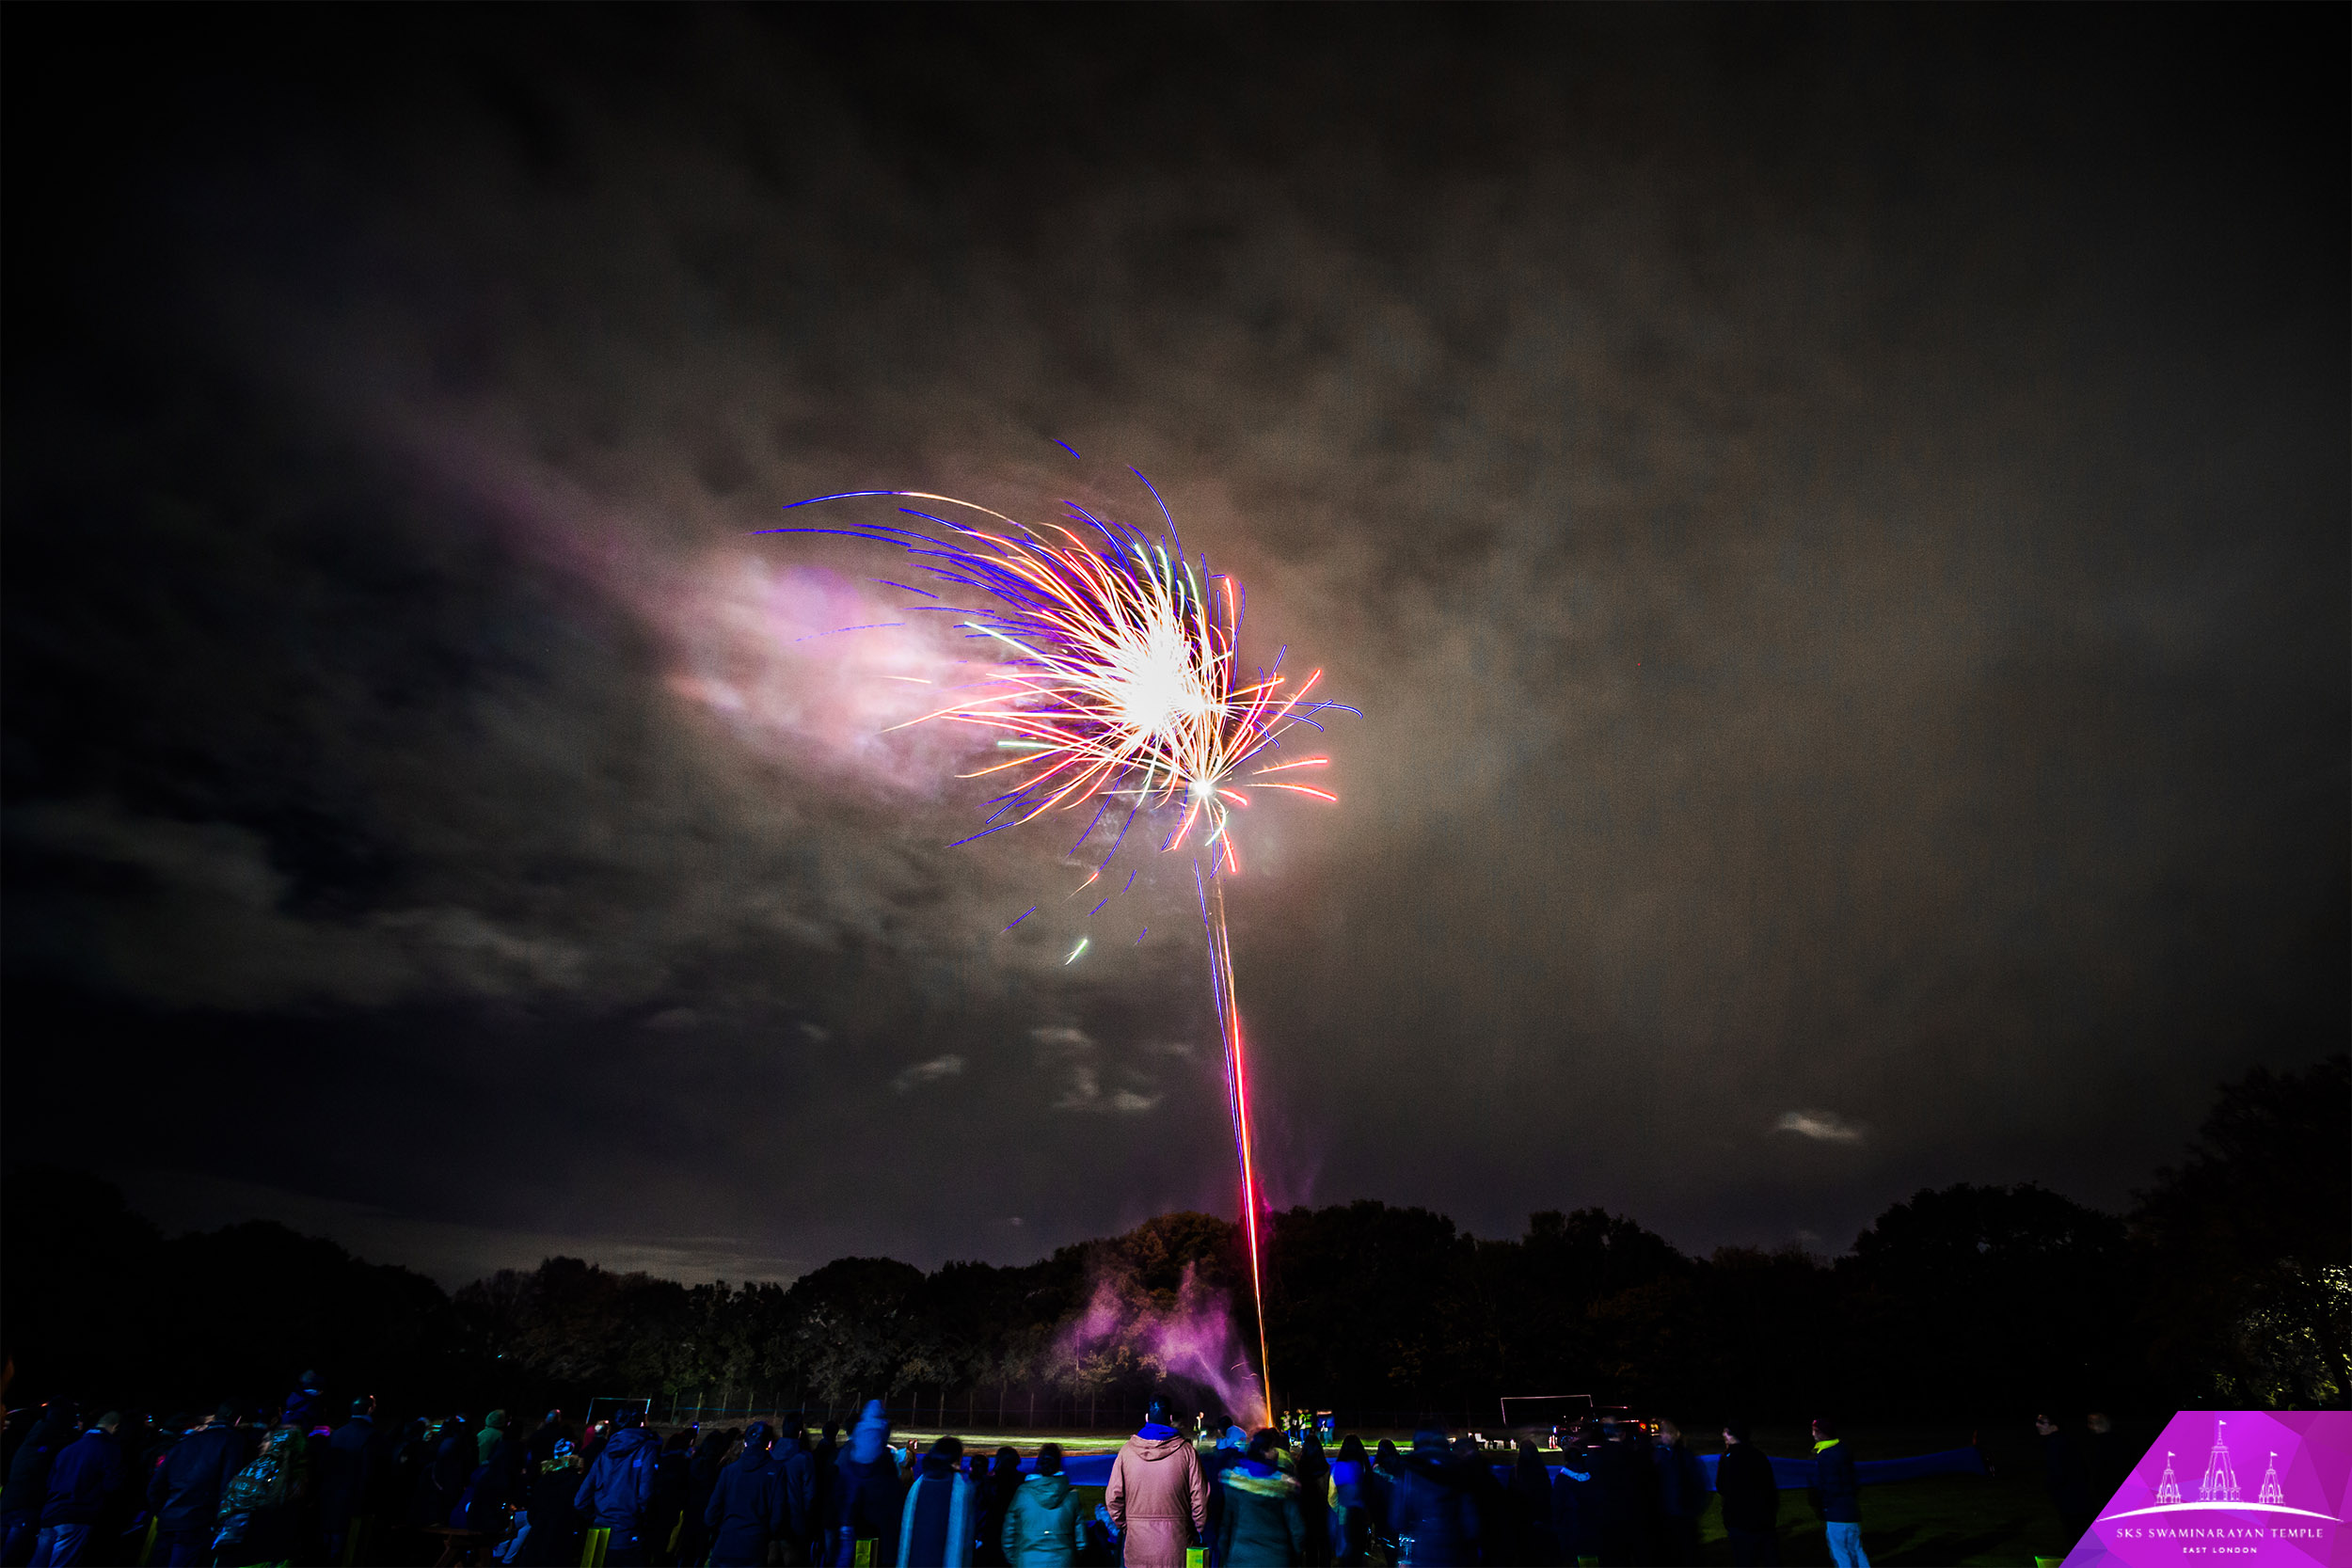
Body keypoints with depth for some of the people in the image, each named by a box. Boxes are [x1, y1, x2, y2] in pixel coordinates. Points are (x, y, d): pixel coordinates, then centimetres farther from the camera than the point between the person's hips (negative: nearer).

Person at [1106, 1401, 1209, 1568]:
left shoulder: (1127, 1450, -1)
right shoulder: (1186, 1451, -6)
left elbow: (1113, 1497, 1)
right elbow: (1199, 1497, -4)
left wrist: (1123, 1527, 15)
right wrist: (1198, 1531, 11)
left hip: (1137, 1543, 1)